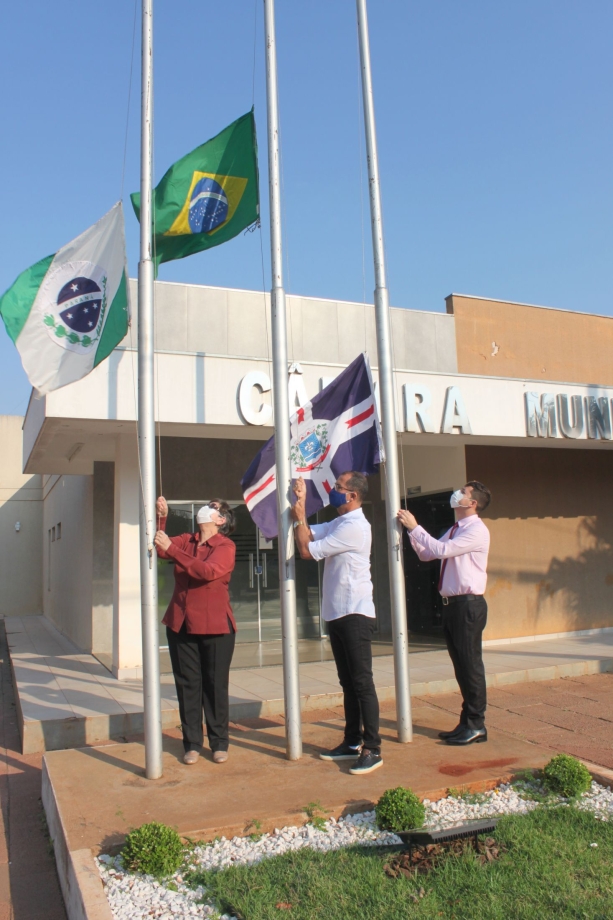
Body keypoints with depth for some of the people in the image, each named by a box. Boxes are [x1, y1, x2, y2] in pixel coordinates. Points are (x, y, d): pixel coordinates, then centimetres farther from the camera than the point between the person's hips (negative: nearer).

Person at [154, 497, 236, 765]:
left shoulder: (225, 546, -7)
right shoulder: (186, 540, 11)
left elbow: (207, 571, -24)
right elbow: (159, 548, -2)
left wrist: (171, 548, -25)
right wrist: (161, 518, -14)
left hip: (215, 626, -4)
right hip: (181, 624, 5)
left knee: (215, 685, 4)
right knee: (187, 685, 8)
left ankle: (219, 744, 17)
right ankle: (192, 743, 18)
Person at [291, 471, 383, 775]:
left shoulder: (354, 527, -17)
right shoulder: (338, 524, 14)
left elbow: (307, 550, -16)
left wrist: (299, 516, -4)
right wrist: (300, 505, 6)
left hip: (355, 614, -10)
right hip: (337, 614, 10)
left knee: (362, 682, -5)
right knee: (348, 682, 15)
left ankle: (372, 749, 1)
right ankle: (352, 742, 24)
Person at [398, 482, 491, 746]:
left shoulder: (476, 530, -12)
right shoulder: (454, 530, 16)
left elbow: (442, 550, -22)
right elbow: (426, 554, 17)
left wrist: (415, 527, -17)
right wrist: (412, 530, 5)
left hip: (468, 604, -9)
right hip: (451, 603, 9)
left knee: (470, 664, -2)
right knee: (461, 665, 14)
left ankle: (476, 726, 9)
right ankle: (467, 722, 24)